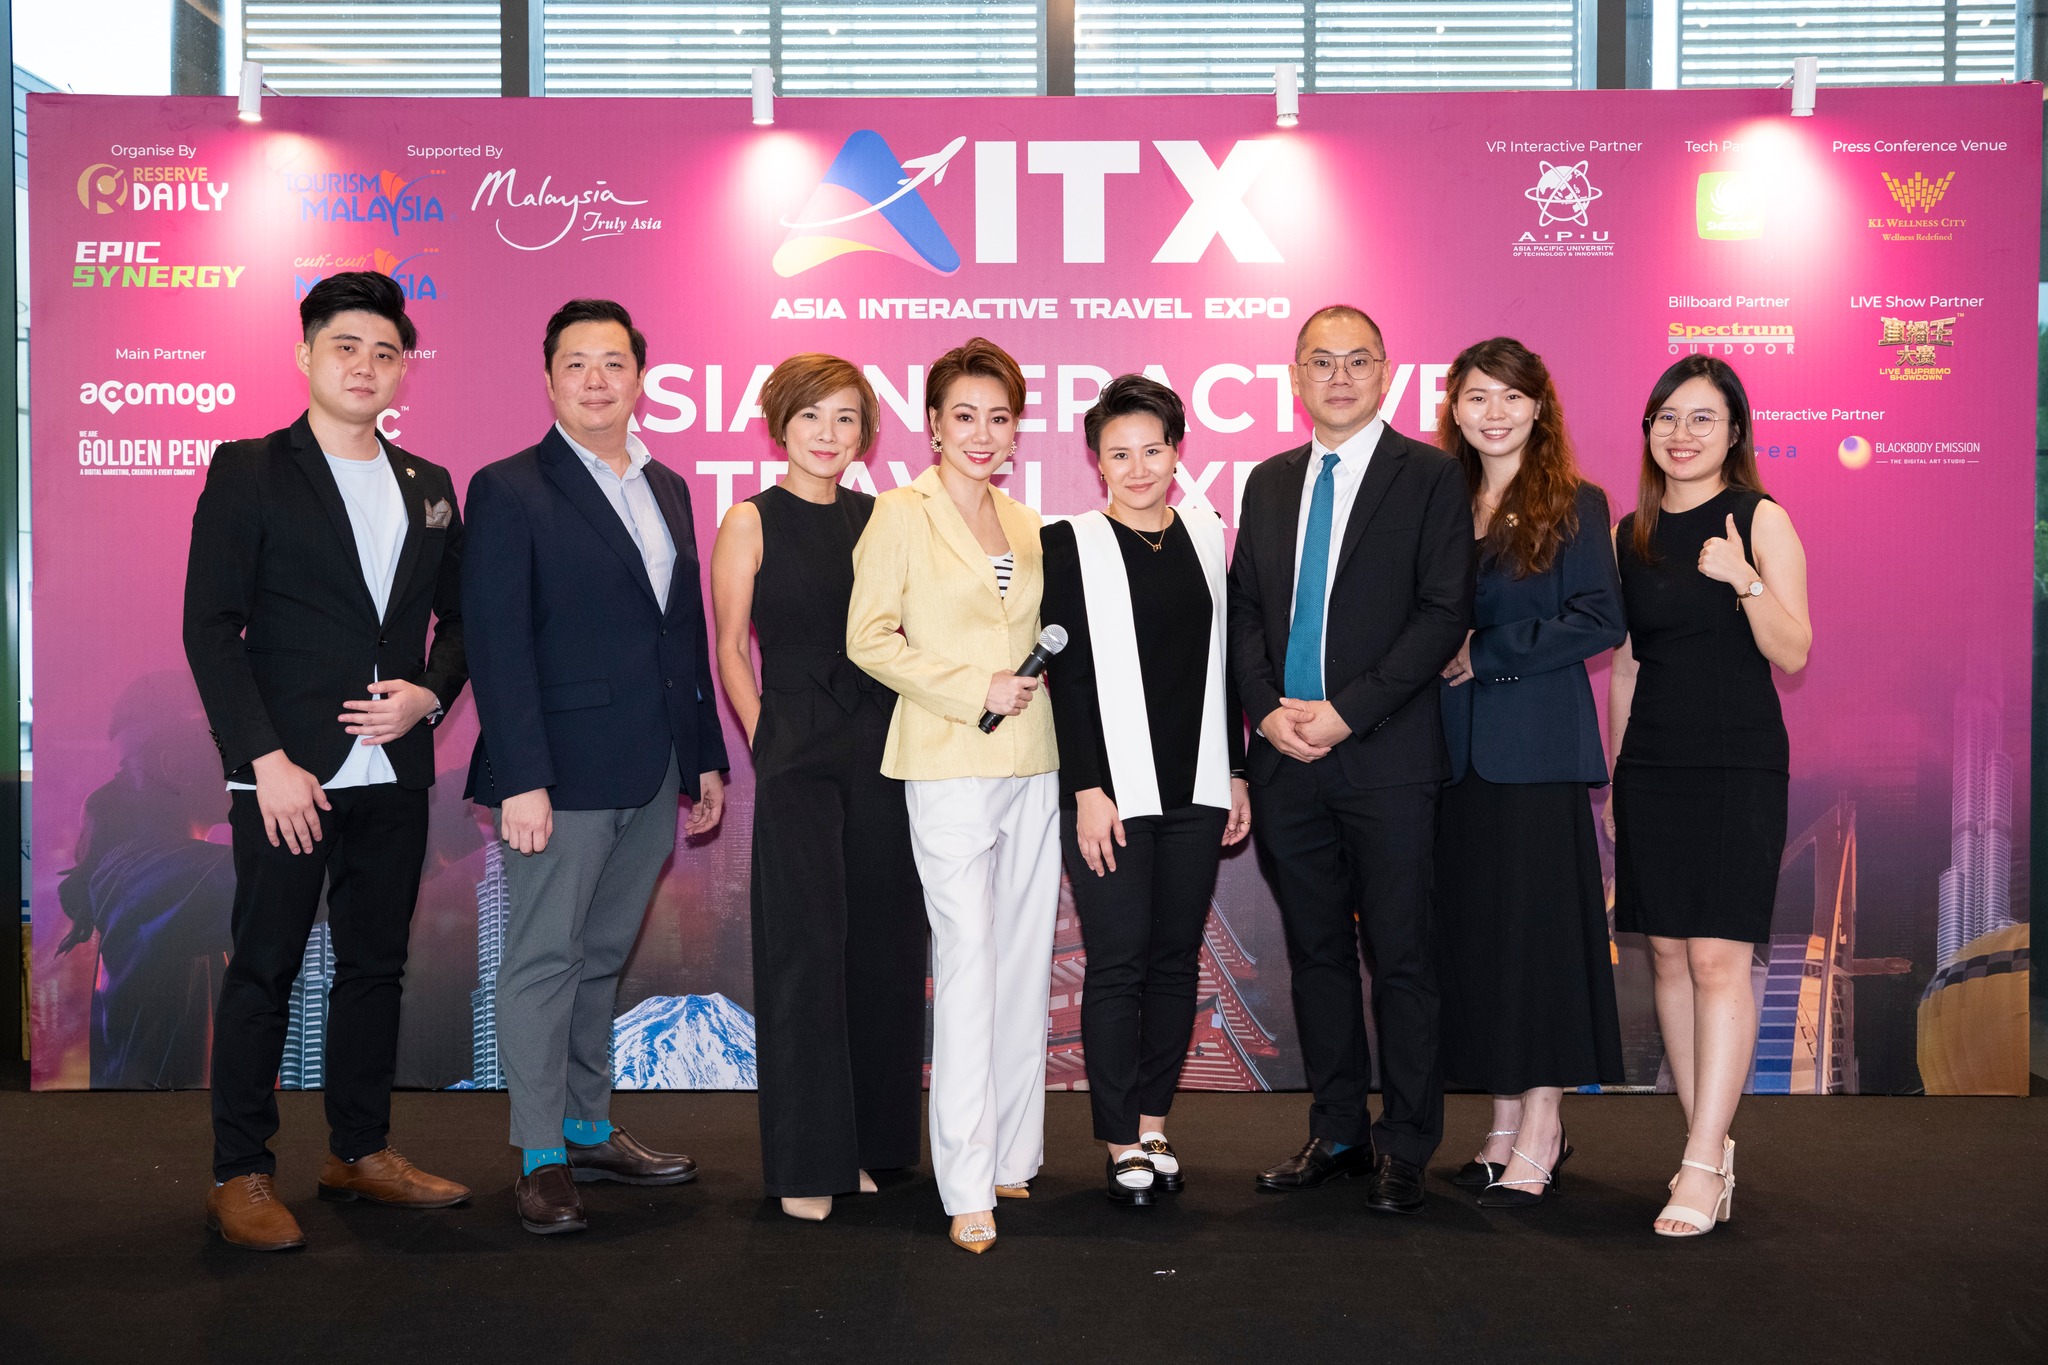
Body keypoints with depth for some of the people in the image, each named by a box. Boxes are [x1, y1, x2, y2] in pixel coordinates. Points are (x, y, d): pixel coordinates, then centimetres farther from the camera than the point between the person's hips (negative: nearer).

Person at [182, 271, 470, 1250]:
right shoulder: (248, 472, -2)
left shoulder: (430, 487, 13)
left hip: (395, 771, 5)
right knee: (264, 970, 1)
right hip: (289, 771, -5)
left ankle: (360, 1151, 24)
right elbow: (209, 627, -7)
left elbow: (457, 618, 17)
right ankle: (241, 1175, 13)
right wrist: (267, 760, -15)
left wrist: (430, 693, -4)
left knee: (376, 965, 11)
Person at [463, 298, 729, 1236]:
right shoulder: (509, 491, -5)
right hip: (564, 771, -6)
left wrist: (706, 759, 13)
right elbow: (496, 647, -11)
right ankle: (540, 1159, 13)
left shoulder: (668, 489, 14)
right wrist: (521, 779, -18)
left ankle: (591, 1131, 27)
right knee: (543, 961, 2)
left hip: (653, 774, 6)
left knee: (601, 956, 15)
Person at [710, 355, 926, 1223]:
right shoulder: (752, 522, 1)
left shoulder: (880, 520, 11)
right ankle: (807, 1160, 9)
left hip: (885, 754, 4)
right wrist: (765, 744, -6)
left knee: (884, 947, 8)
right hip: (797, 759, -4)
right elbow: (730, 648, 0)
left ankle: (871, 1139, 22)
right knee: (805, 949, -2)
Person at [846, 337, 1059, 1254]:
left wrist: (1030, 681, 6)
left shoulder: (1026, 524, 14)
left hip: (1033, 764, 6)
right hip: (950, 767, -6)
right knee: (968, 962, -7)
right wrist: (973, 691, -12)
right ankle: (967, 1187, 1)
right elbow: (869, 639, -8)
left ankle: (1015, 1156, 22)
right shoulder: (900, 514, -3)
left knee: (1026, 961, 9)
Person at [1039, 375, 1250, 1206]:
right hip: (1114, 786, -4)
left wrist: (1237, 772, 10)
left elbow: (1218, 661, 13)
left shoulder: (1206, 534, 10)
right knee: (1117, 964, -1)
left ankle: (1154, 1125, 22)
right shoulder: (1071, 544, -2)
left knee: (1176, 958, 9)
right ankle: (1123, 1144, 10)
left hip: (1195, 786, 4)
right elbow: (1067, 673, -6)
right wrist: (1088, 789, -12)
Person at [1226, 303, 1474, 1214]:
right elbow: (1243, 611, 13)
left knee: (1399, 956, 2)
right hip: (1286, 757, 5)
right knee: (1315, 952, 12)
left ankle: (1405, 1147, 16)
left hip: (1386, 757, -5)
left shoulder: (1431, 477, -1)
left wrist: (1346, 711, -14)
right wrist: (1268, 711, -4)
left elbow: (1445, 613, -8)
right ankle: (1337, 1131, 25)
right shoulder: (1268, 483, 14)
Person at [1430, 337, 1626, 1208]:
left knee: (1535, 924, -3)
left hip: (1535, 747, -5)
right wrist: (1439, 656, -2)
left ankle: (1540, 1135, 6)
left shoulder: (1575, 505, 0)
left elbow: (1600, 619, -10)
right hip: (1457, 749, 5)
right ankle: (1507, 1122, 17)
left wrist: (1486, 655, -11)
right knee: (1472, 932, 6)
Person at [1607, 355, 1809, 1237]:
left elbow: (1793, 653, -6)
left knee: (1720, 959, -9)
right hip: (1650, 765, 5)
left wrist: (1745, 580, -22)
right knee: (1668, 956, 5)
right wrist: (1612, 779, 14)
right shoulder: (1631, 535, 11)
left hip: (1739, 764, -5)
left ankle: (1702, 1167, -7)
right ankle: (1713, 1145, 15)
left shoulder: (1761, 520, -1)